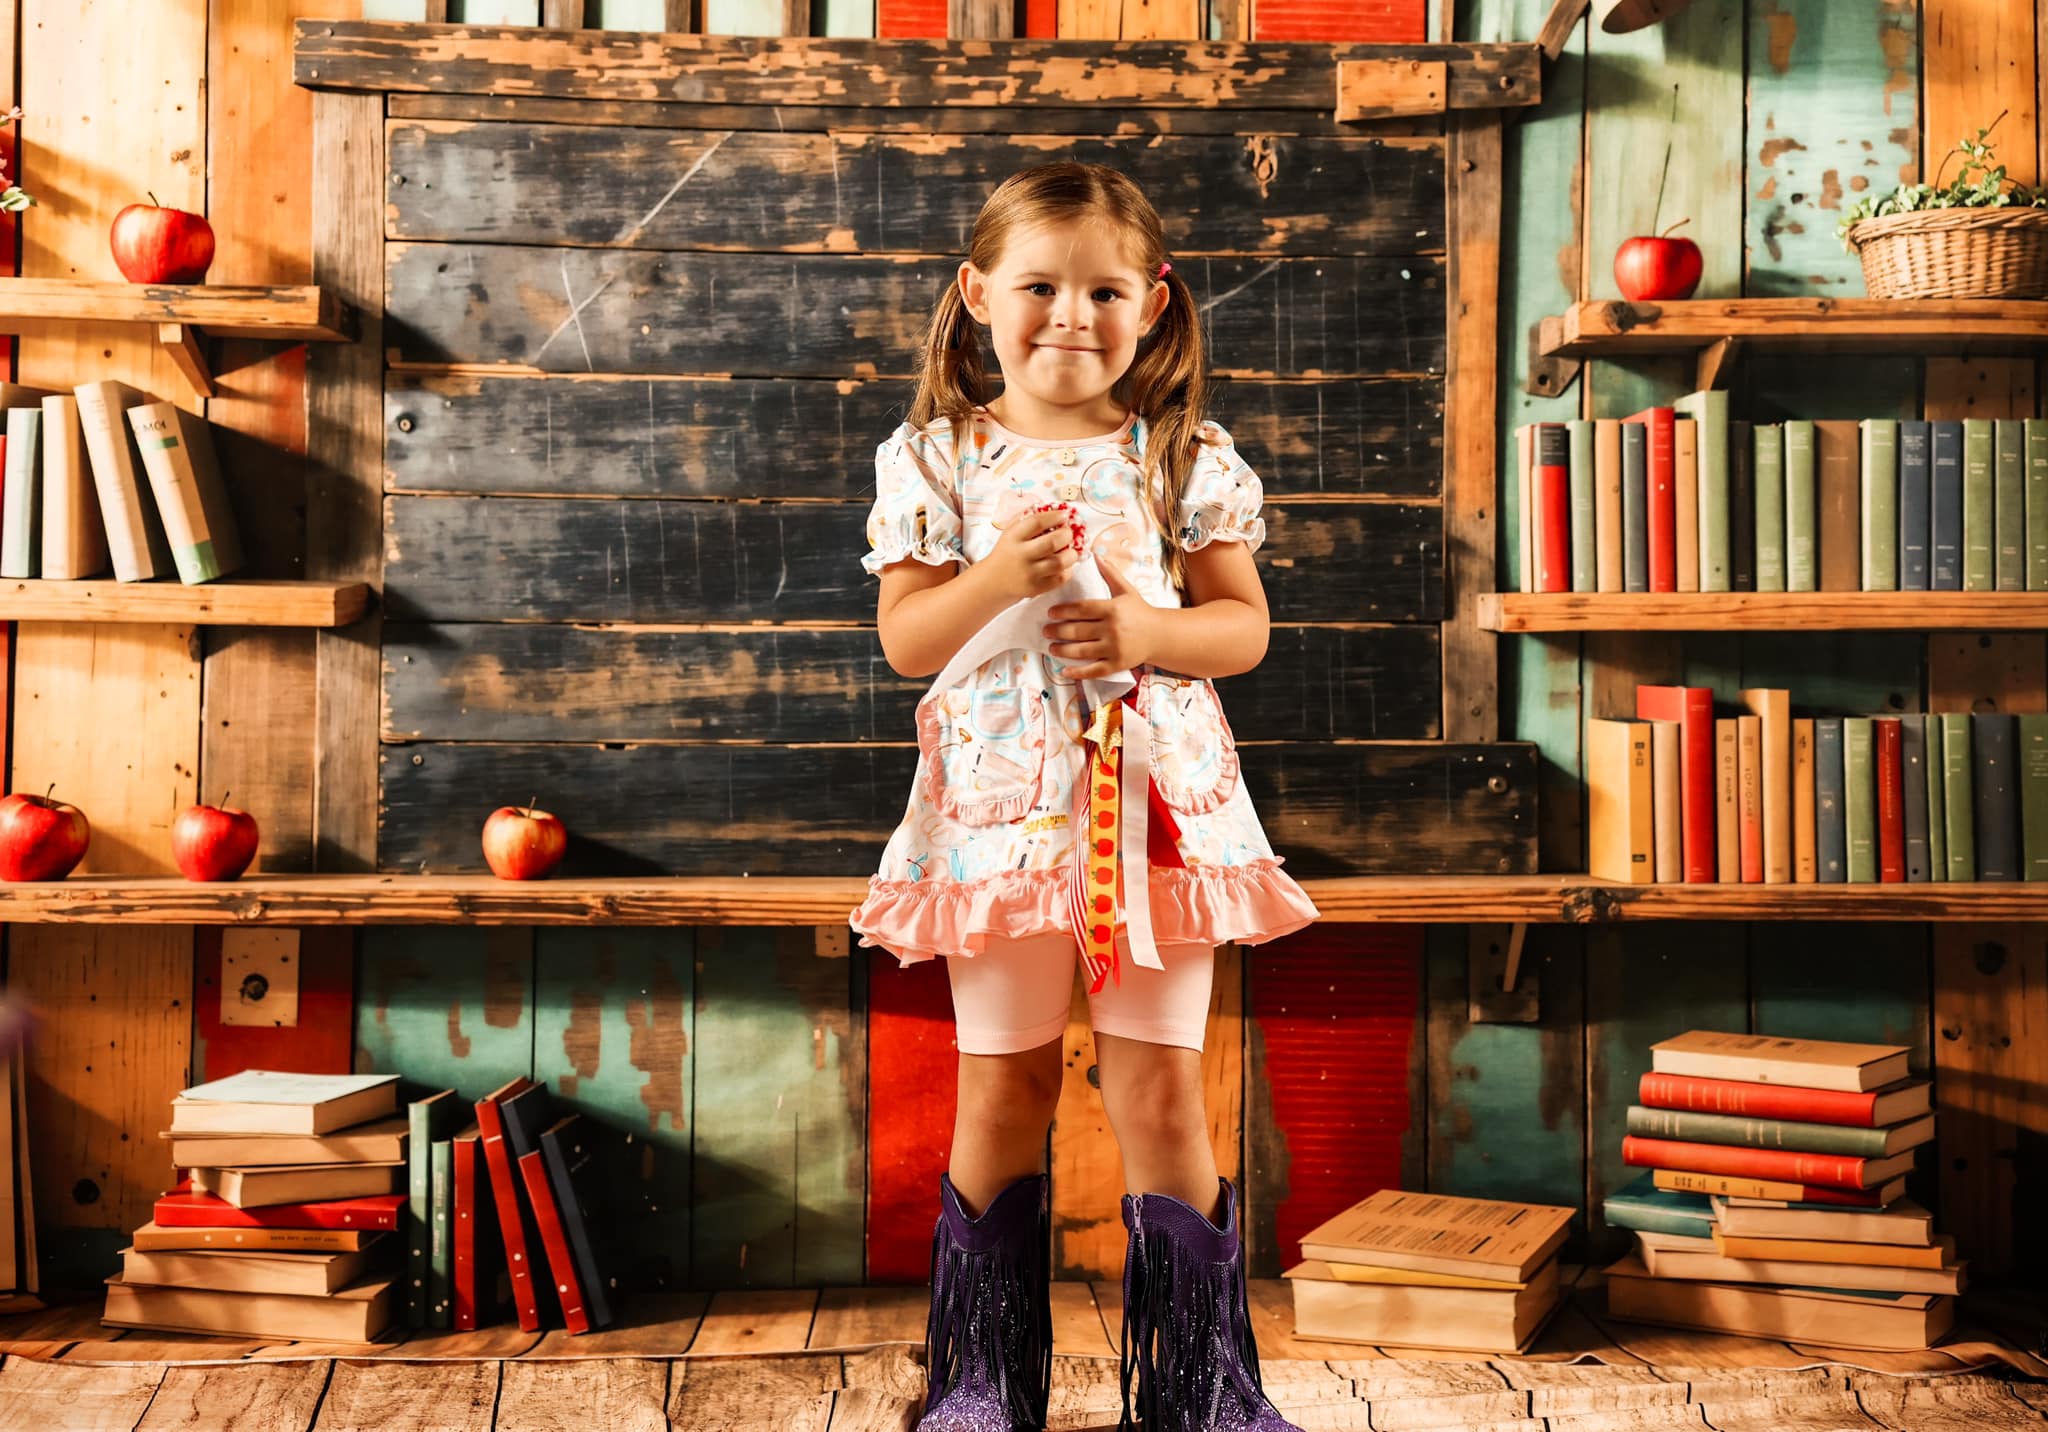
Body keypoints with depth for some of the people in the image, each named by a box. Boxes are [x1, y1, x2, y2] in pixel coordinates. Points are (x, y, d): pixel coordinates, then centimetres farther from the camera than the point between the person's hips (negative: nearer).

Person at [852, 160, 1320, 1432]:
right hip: (1001, 806, 0)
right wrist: (995, 579, -16)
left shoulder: (1187, 460, 4)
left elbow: (1245, 626, 4)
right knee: (1004, 1086, 8)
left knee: (1162, 1086, 2)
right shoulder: (938, 460, 3)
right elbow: (905, 639, 1)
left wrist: (1149, 632, -14)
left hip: (1156, 803, 0)